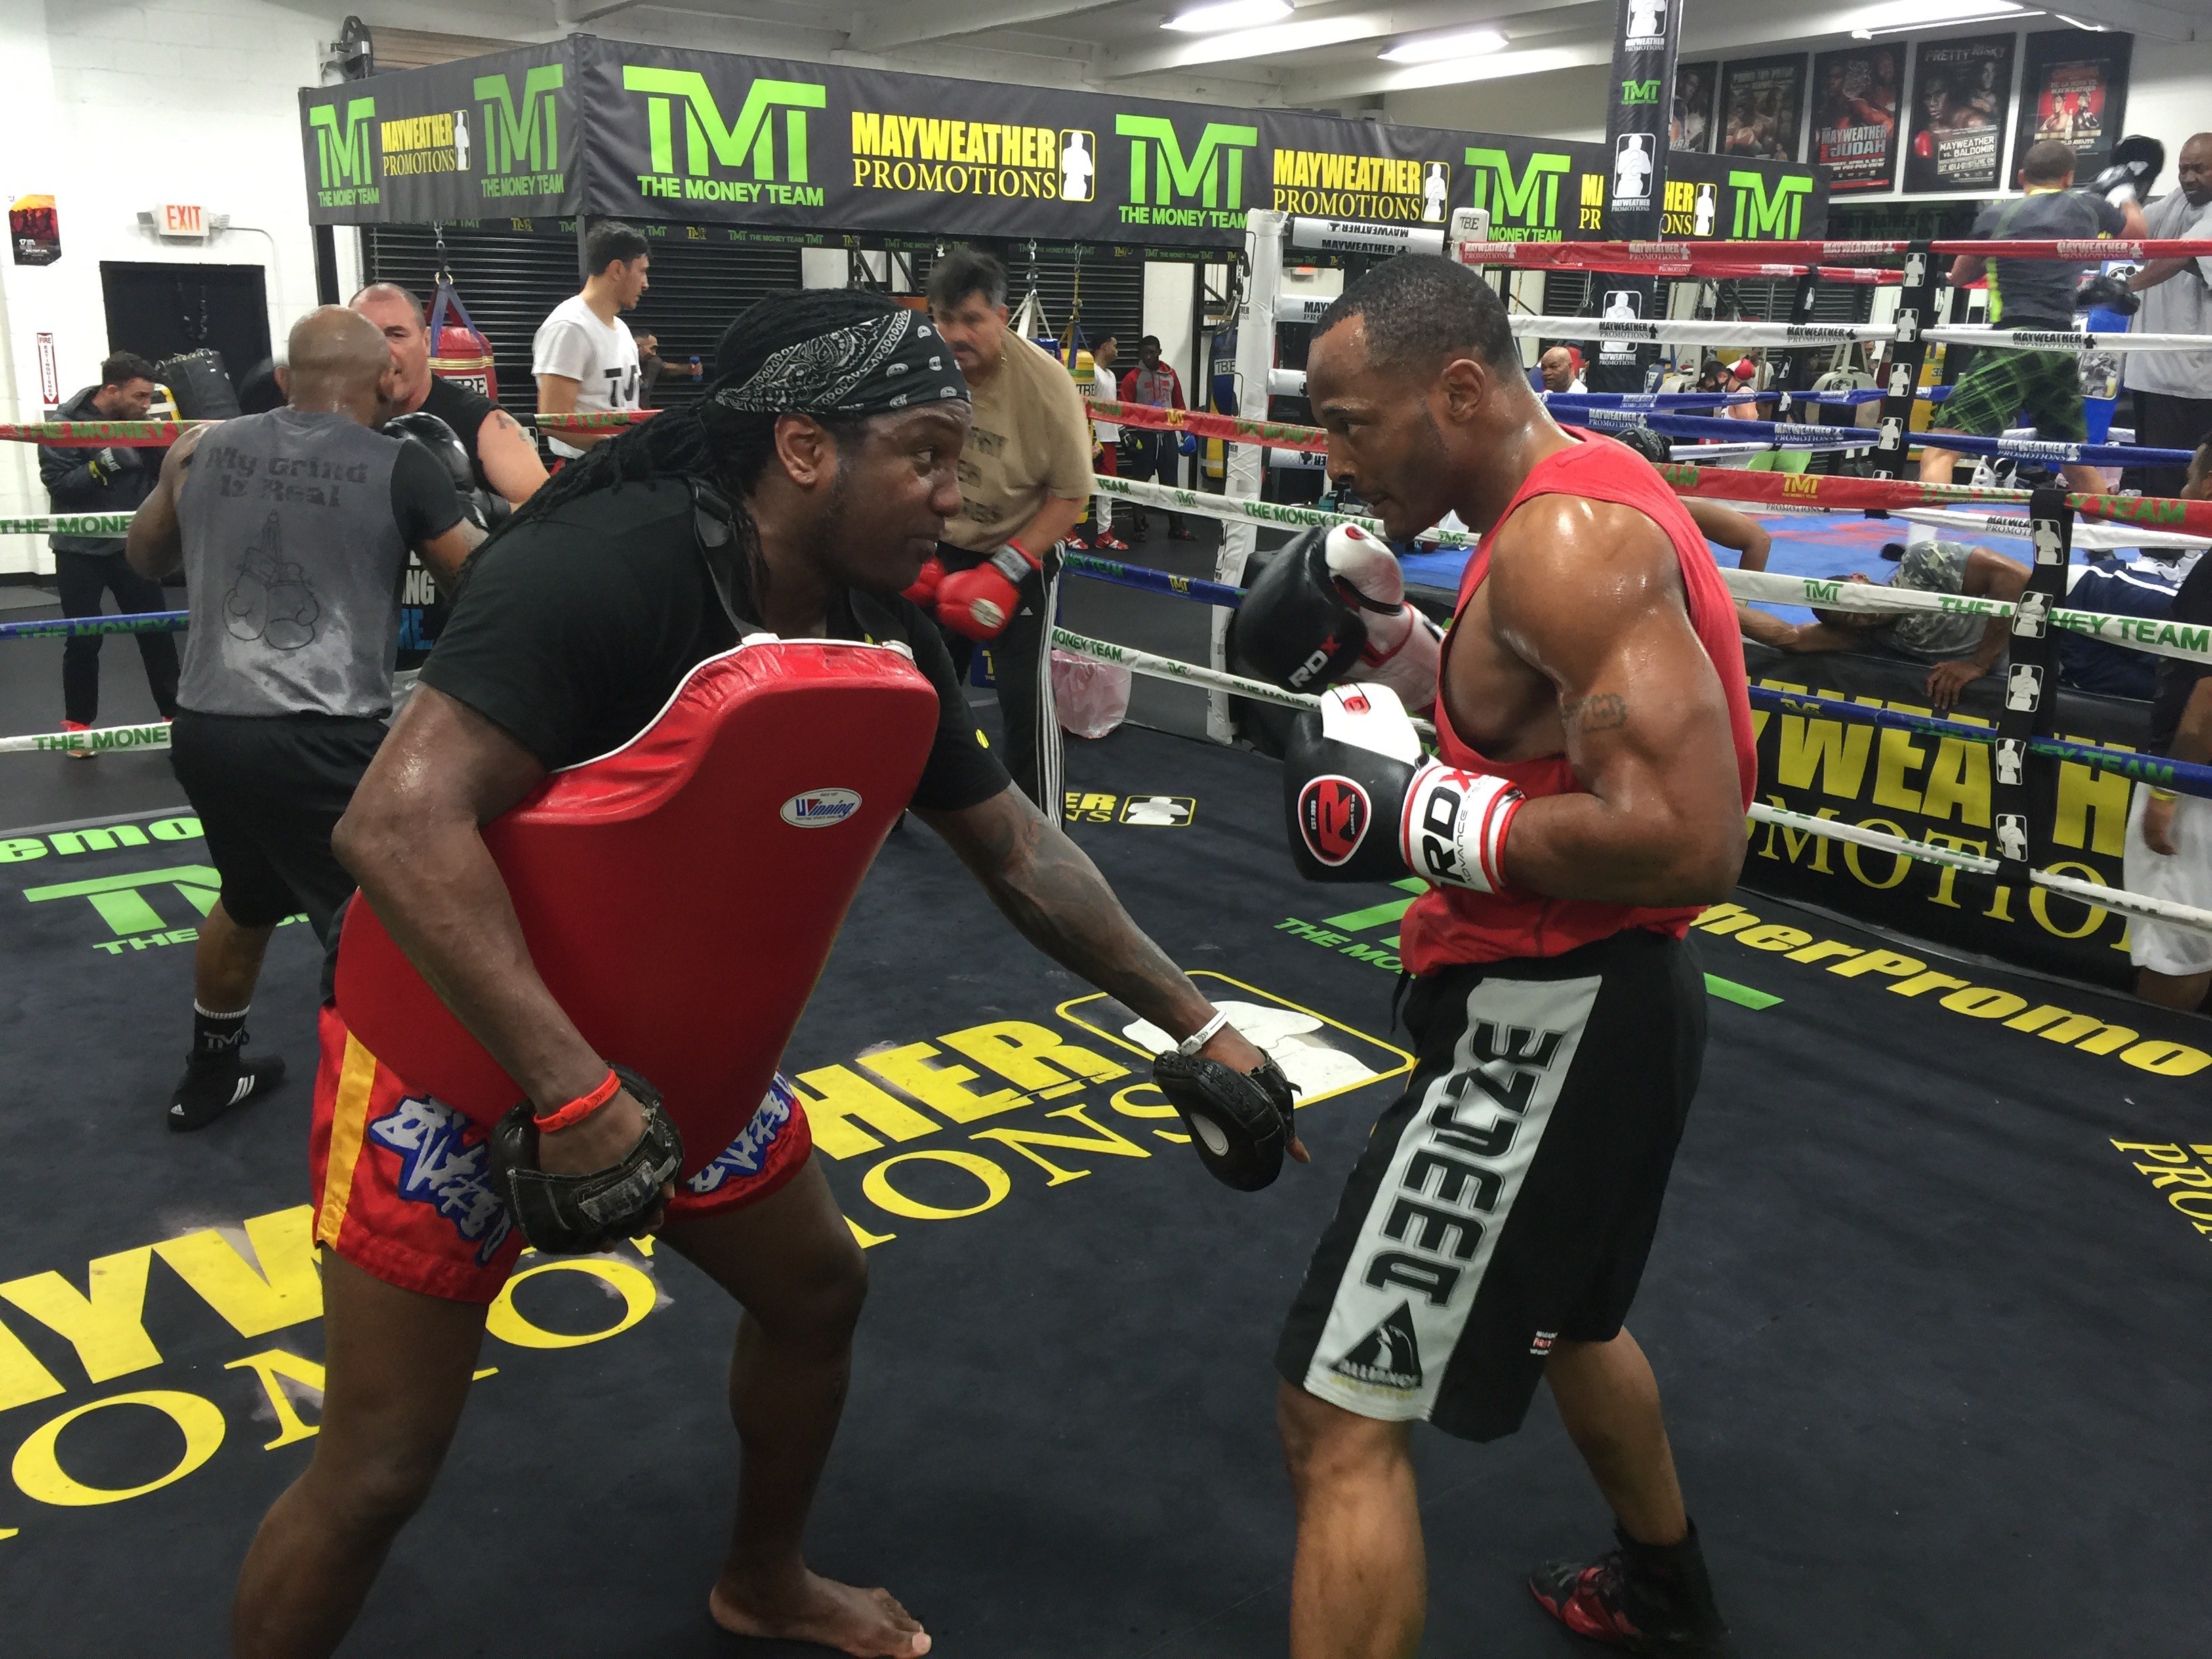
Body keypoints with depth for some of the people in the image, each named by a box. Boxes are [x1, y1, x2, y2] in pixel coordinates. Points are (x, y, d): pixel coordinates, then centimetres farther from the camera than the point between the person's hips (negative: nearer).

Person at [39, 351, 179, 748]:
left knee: (156, 631, 4)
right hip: (80, 550, -3)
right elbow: (57, 483, -20)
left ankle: (176, 714, 15)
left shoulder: (136, 421, 0)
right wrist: (104, 463, -31)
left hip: (131, 546, 3)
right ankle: (78, 723, 18)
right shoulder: (65, 424, -12)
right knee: (84, 640, 3)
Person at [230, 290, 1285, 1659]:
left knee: (818, 1289, 18)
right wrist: (571, 1089, -41)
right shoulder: (608, 568, -31)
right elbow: (400, 822, -37)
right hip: (462, 1024, -7)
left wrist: (1193, 1020, 3)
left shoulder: (886, 638, -7)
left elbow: (1014, 849, 4)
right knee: (379, 1469, -4)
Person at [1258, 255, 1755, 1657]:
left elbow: (1686, 844, -31)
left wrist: (1421, 815, -24)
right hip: (1587, 995, 11)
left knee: (1344, 1408, -5)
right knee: (1558, 1311, 32)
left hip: (1553, 1017, -11)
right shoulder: (1581, 497, 9)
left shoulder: (1566, 538, -23)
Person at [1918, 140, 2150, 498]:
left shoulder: (1996, 215, 7)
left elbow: (1959, 277, 22)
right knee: (2076, 460, 23)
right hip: (2062, 352, 5)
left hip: (2013, 347, -5)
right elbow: (2137, 229, 35)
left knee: (1939, 449, -10)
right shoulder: (2087, 206, 15)